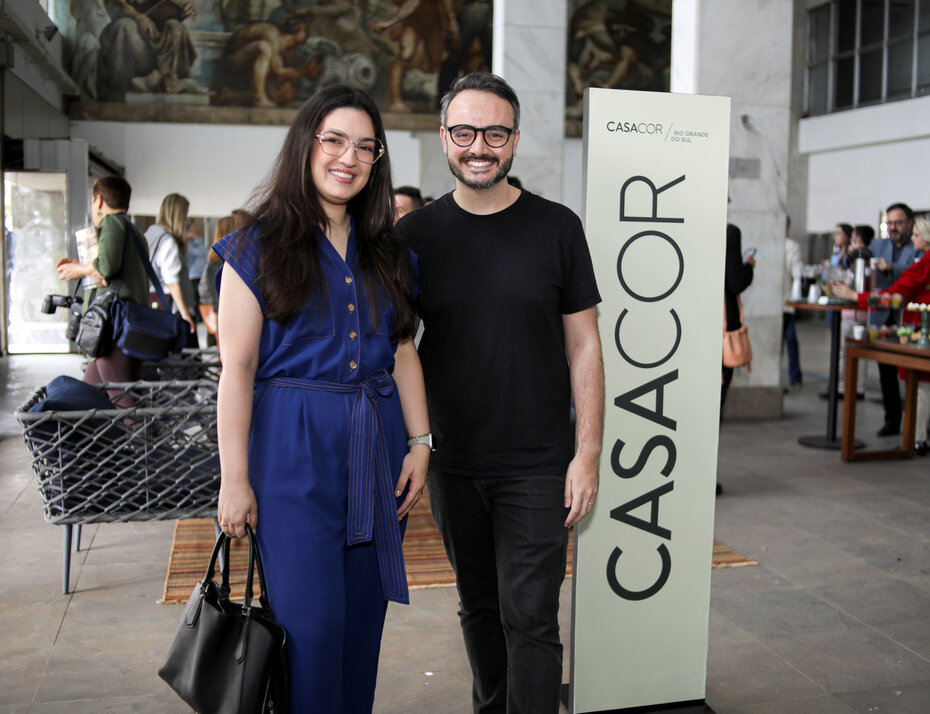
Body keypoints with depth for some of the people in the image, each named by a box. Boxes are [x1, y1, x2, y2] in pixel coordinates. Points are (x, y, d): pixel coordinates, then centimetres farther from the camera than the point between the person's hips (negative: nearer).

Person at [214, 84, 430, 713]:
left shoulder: (387, 253, 12)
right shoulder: (259, 247, -3)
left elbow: (403, 354, 14)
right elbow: (237, 367, -7)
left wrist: (420, 443, 5)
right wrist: (234, 480, -10)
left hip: (376, 446, 5)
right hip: (293, 448, -4)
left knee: (363, 615, 11)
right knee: (308, 622, -4)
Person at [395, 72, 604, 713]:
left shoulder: (557, 228, -2)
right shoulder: (417, 234, 2)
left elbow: (584, 347, -1)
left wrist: (588, 454, -7)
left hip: (537, 466, -2)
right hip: (452, 464, 3)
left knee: (530, 620, -1)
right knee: (478, 607, 17)